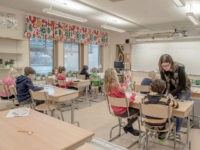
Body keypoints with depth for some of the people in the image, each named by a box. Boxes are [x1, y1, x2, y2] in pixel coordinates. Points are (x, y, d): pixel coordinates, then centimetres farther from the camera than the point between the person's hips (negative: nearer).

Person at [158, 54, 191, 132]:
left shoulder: (179, 68, -31)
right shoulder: (162, 70, -19)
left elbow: (182, 85, -25)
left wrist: (171, 94, -33)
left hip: (183, 90, -4)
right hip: (171, 90, 4)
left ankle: (176, 131, 11)